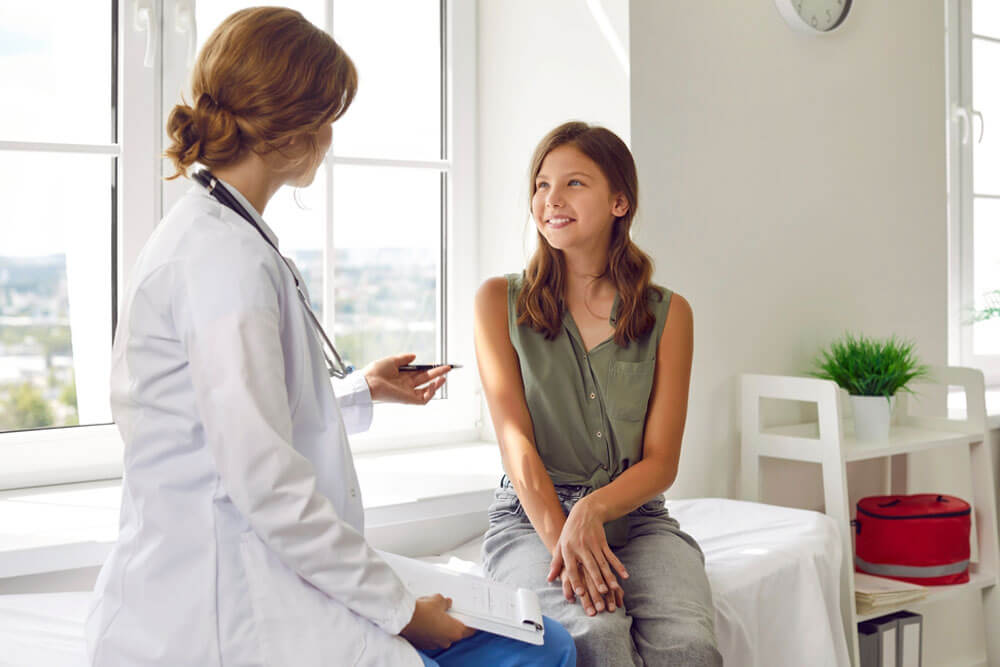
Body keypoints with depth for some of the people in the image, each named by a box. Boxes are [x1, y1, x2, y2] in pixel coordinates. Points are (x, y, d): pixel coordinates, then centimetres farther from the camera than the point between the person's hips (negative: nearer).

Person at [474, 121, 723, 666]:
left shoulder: (668, 313, 6)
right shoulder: (499, 302, 4)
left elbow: (660, 462, 1)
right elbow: (516, 441, -6)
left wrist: (594, 510, -20)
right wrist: (561, 539, -21)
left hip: (634, 514, 2)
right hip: (532, 515, -1)